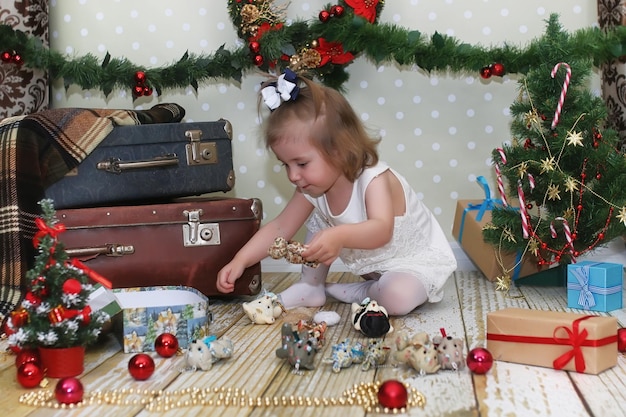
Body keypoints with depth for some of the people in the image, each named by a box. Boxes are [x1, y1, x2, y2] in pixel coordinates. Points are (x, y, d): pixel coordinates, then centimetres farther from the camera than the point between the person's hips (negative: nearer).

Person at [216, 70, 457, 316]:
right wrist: (240, 261, -18)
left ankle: (361, 293, -5)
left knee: (397, 298, -35)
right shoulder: (313, 187, -11)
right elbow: (280, 227, -7)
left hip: (416, 260, -6)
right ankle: (311, 288, 8)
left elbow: (381, 230, -49)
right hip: (371, 263, 7)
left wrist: (339, 236, -69)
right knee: (317, 221, -3)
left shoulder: (374, 179, -32)